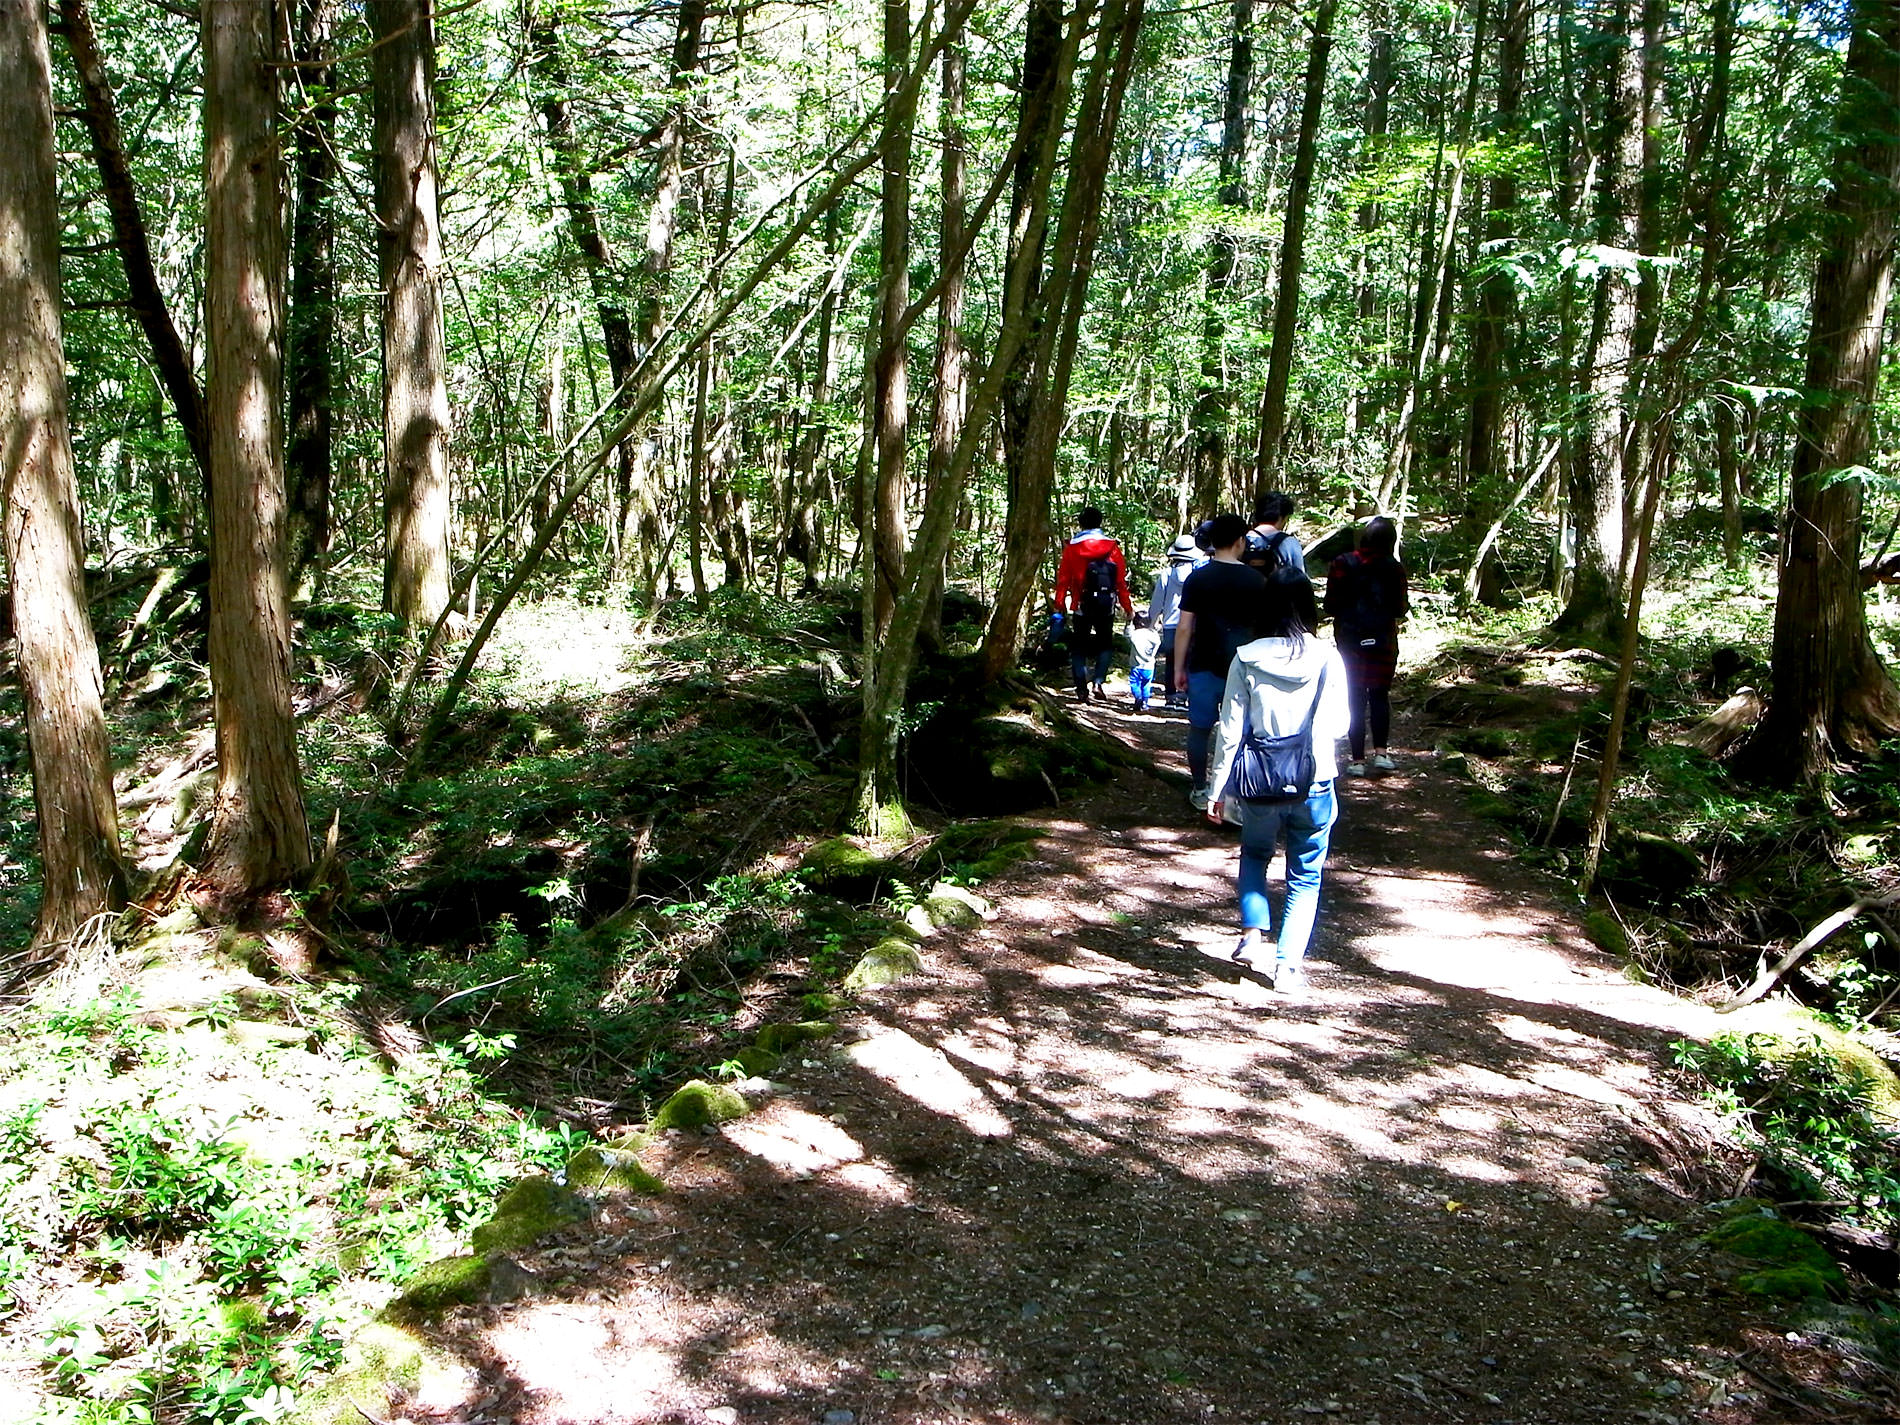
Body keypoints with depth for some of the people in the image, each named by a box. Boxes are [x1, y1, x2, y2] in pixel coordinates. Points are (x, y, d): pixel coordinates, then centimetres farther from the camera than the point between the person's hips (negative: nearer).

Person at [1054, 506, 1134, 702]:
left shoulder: (1072, 548, -2)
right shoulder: (1112, 547, 1)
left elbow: (1063, 579, -4)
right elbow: (1122, 581, 1)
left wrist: (1060, 606, 2)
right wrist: (1128, 608, 8)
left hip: (1081, 606, -1)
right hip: (1106, 606, 1)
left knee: (1078, 648, 8)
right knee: (1104, 645, 16)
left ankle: (1082, 689, 2)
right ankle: (1098, 681, -2)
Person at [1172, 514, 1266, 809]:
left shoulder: (1197, 579, -4)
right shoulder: (1256, 581, -2)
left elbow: (1184, 627, -4)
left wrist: (1178, 668, 4)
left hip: (1204, 666, 0)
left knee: (1200, 728, 10)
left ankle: (1200, 791, 16)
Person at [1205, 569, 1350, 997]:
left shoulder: (1247, 659, -7)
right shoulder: (1327, 659, -8)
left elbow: (1230, 728, -4)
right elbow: (1337, 727, -5)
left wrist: (1218, 787, 3)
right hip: (1313, 784, -1)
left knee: (1254, 856, 26)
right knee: (1305, 876, 13)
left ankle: (1253, 933, 10)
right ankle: (1288, 963, 7)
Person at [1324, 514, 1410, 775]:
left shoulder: (1343, 564, -7)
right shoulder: (1394, 568, -5)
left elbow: (1331, 605, -6)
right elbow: (1400, 609, -2)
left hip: (1350, 639, 0)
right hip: (1383, 639, 0)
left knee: (1356, 697, 6)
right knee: (1380, 695, 14)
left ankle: (1358, 759, 6)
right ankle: (1380, 752, 3)